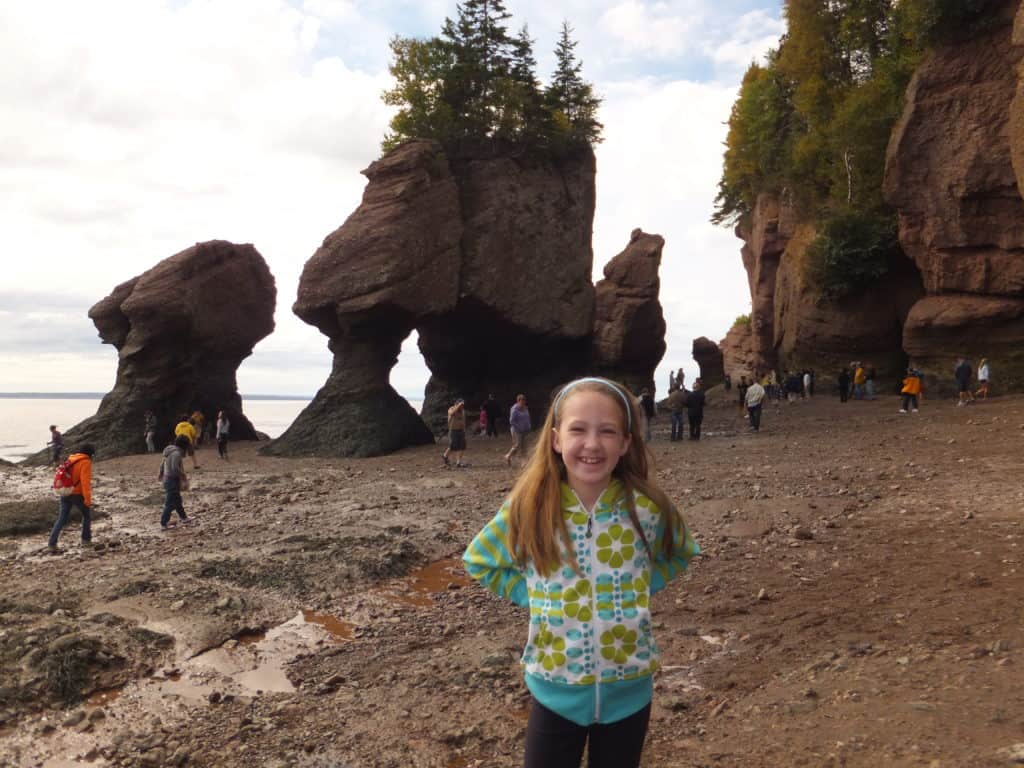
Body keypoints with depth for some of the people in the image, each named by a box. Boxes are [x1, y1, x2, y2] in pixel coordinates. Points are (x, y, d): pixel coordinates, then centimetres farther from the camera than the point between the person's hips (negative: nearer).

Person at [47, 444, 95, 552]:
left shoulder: (70, 459, 11)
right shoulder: (85, 462, -12)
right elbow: (85, 482, -19)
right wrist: (87, 499, -18)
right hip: (77, 494, -6)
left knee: (61, 519, 8)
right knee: (87, 515, 14)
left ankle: (51, 543, 1)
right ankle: (86, 540, 16)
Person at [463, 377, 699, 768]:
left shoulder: (646, 509, -13)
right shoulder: (530, 508, -13)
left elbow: (678, 554, 10)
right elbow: (480, 559, 5)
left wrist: (636, 590, -3)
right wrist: (532, 595, -5)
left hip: (628, 691, 1)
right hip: (555, 691, 0)